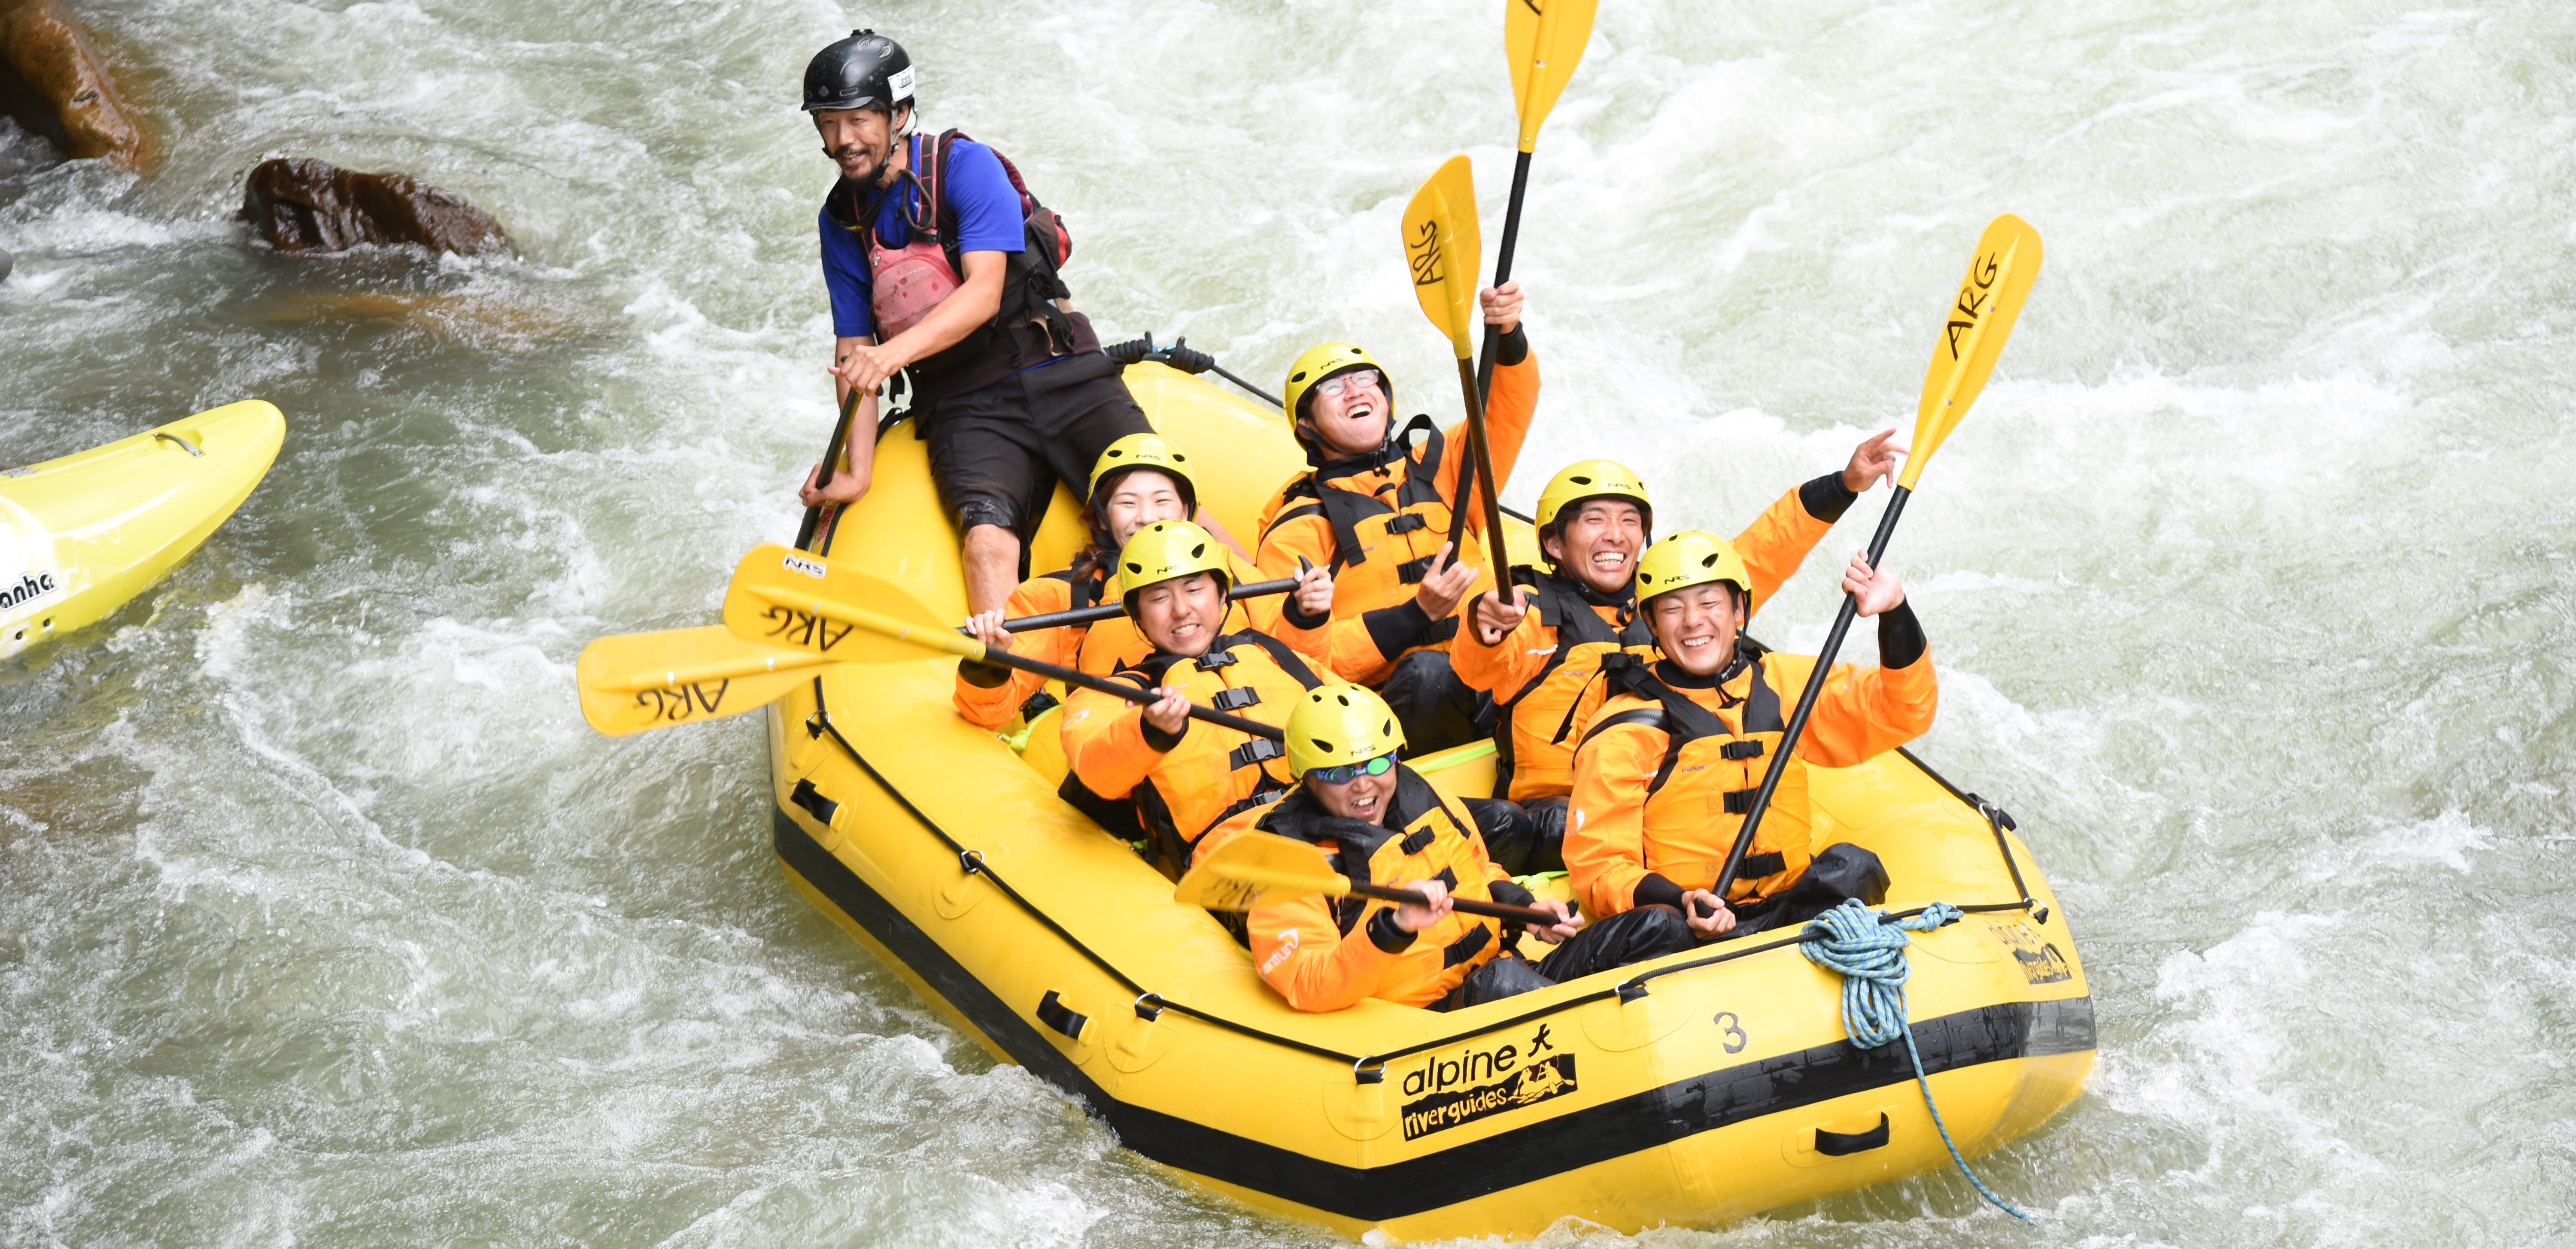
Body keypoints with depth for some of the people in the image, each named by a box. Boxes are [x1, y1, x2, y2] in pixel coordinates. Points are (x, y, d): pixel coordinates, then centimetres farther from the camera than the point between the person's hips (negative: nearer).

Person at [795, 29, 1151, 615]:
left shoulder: (964, 166, -6)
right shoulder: (842, 220, 8)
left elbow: (984, 293, -18)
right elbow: (853, 350, 11)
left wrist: (897, 351, -33)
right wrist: (859, 469, 1)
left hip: (1058, 374, -2)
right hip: (963, 407, 2)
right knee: (989, 538, -27)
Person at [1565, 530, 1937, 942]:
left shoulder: (1782, 686, 11)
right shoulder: (1624, 733, -1)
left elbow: (1905, 712, 9)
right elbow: (1598, 866, -5)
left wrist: (1894, 614, -8)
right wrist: (1680, 903, -25)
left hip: (1788, 908, 3)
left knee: (1851, 867, -25)